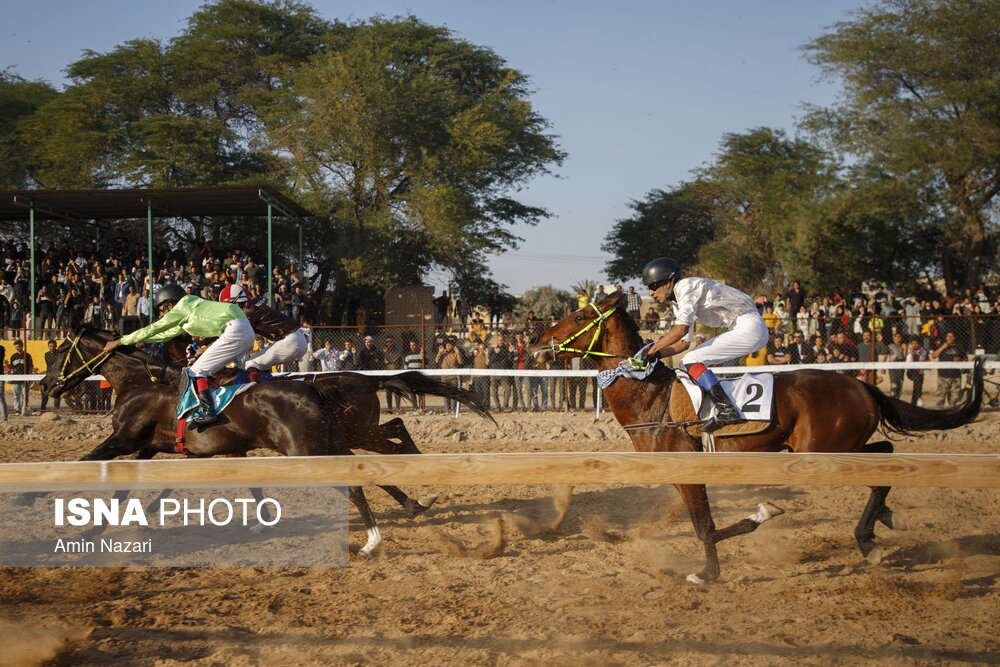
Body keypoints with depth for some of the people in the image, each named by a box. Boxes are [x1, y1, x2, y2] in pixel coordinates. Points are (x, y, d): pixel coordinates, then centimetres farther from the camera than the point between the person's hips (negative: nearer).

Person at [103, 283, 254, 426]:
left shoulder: (180, 310, 0)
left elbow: (152, 329, 4)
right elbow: (168, 334, 36)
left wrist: (117, 342, 10)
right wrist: (140, 340, 38)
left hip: (234, 331, -10)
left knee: (196, 371, -6)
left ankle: (207, 411, -16)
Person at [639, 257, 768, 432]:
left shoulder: (686, 287, -12)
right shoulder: (678, 302, 18)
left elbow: (681, 329, -24)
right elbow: (684, 342, 20)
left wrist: (653, 349, -17)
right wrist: (658, 354, 6)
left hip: (749, 326, -10)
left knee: (691, 361, -15)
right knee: (687, 365, 13)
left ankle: (726, 410, -25)